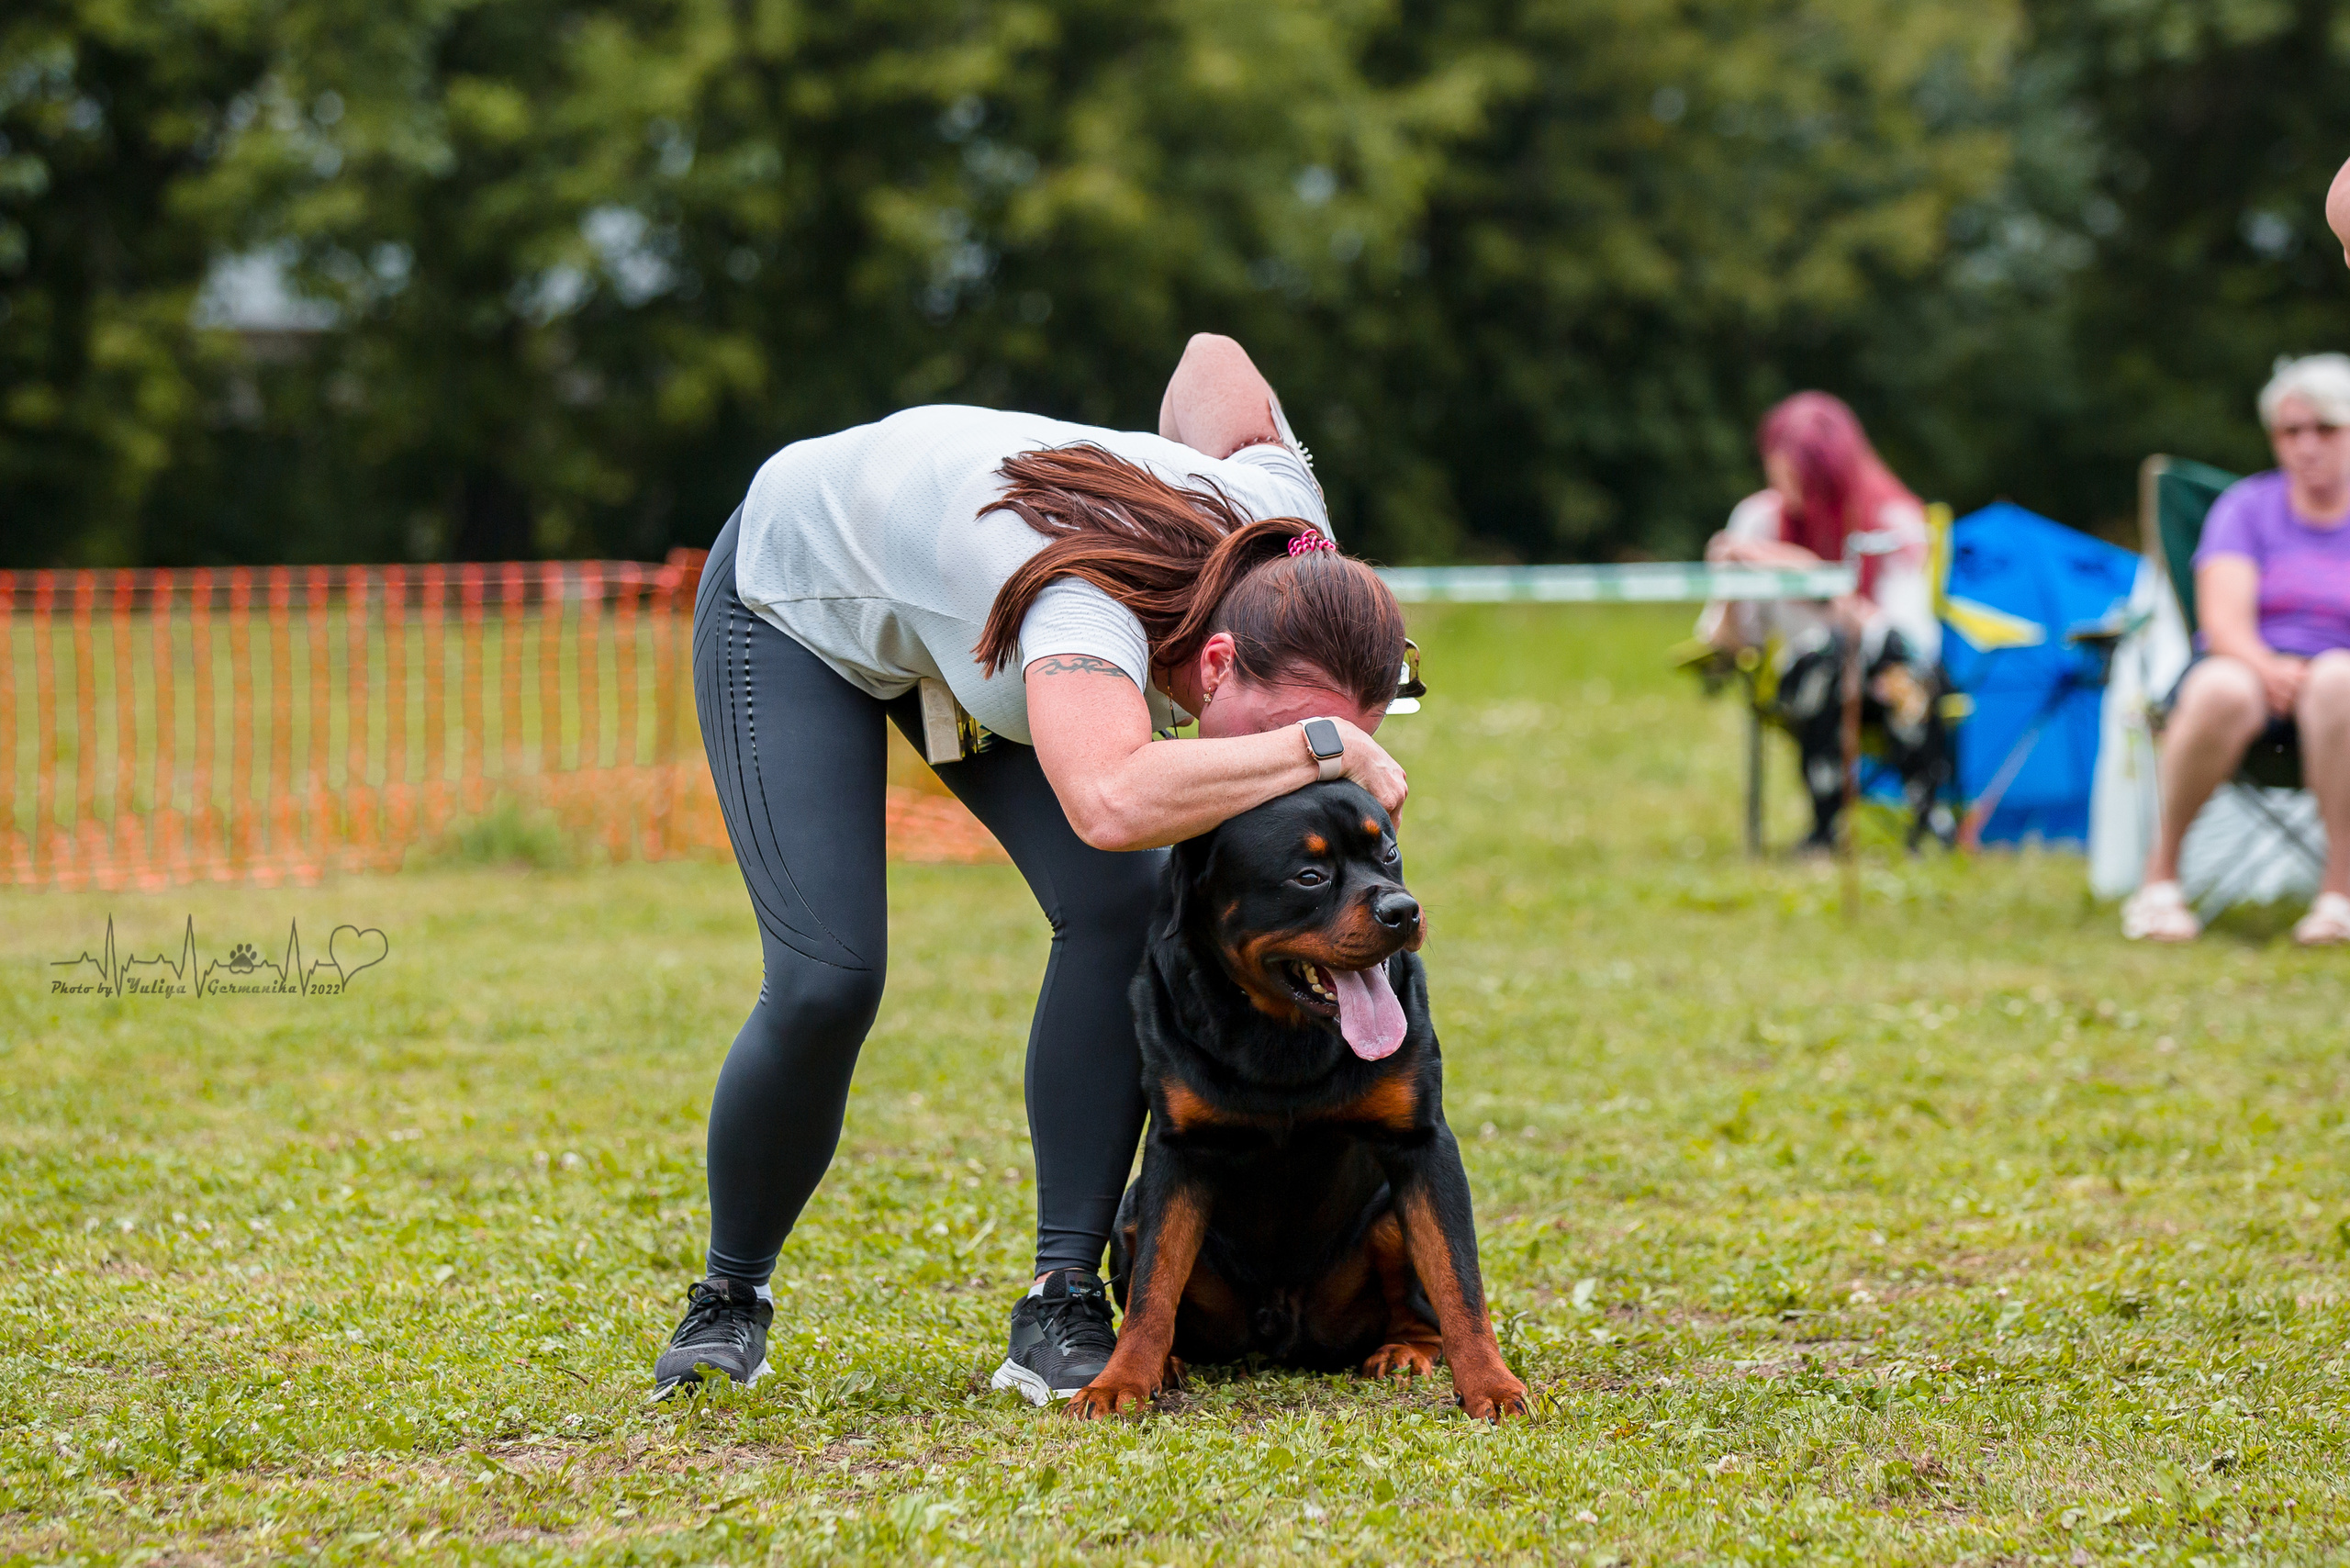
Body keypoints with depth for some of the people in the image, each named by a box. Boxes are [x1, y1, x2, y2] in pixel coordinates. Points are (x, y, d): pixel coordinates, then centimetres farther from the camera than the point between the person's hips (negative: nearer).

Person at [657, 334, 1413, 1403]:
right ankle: (729, 1298, 7)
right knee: (825, 981, -19)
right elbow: (1112, 803, -68)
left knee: (1118, 906, -17)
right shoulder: (1089, 607, -47)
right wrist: (1315, 747, -56)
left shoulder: (1292, 545, -25)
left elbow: (1214, 359, -4)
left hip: (955, 591, 6)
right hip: (795, 597, -6)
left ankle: (1063, 1306, -12)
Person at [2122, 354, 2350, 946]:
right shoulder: (2246, 505, 10)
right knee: (2222, 691, -38)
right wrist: (2266, 668, -27)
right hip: (2248, 666, 0)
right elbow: (2224, 618, -5)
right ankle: (2160, 875, -20)